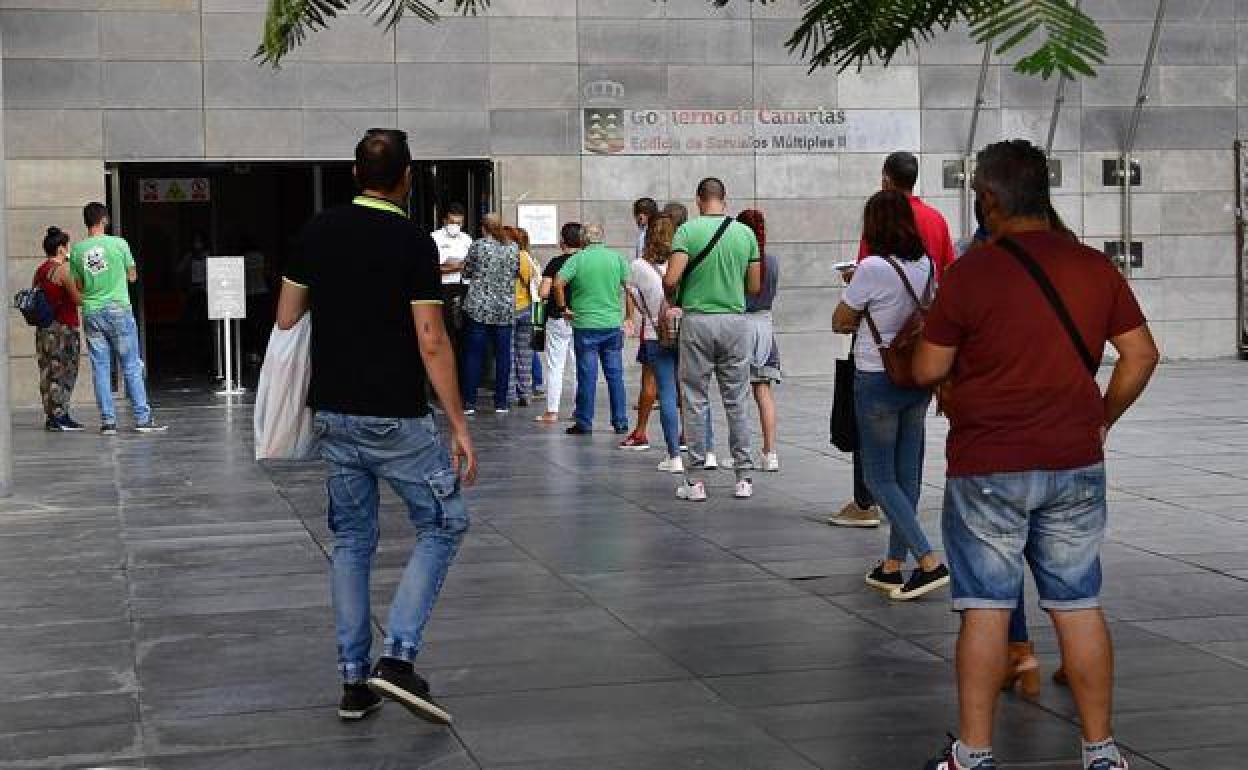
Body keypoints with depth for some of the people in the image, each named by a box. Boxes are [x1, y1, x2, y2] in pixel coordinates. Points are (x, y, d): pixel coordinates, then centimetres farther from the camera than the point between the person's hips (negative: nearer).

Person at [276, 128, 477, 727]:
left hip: (333, 413, 6)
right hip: (395, 418, -5)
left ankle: (353, 679, 14)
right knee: (443, 525, 8)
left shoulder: (318, 232, 4)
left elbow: (286, 318, 8)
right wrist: (458, 425, -11)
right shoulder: (413, 242, -11)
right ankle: (398, 657, -6)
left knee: (352, 541, 14)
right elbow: (431, 343, -15)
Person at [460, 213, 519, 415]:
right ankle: (501, 403, 9)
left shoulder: (478, 246, -6)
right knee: (503, 355, 6)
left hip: (478, 309, -2)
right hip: (506, 310, 3)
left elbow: (466, 273, 3)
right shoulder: (513, 248, 3)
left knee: (473, 355, 3)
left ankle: (469, 402, 3)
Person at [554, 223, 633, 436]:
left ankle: (584, 423, 5)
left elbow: (559, 283, -14)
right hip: (613, 324, 2)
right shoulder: (617, 258, 4)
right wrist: (628, 318, 6)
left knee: (587, 376, 2)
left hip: (585, 325, -2)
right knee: (615, 375, 9)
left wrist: (564, 309, -2)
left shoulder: (577, 259, -3)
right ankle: (621, 422, 11)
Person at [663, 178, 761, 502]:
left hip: (697, 320, -2)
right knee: (737, 402, 9)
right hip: (735, 321, 2)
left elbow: (671, 280, -15)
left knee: (696, 401, 4)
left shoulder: (688, 230, -6)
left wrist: (671, 297, 7)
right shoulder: (746, 233, 3)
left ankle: (694, 480, 5)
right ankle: (743, 477, 11)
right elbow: (755, 287, 7)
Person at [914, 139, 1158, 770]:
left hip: (988, 466, -4)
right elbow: (1141, 354, 6)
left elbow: (928, 370, -6)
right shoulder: (1096, 267, 3)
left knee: (986, 607, 2)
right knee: (1079, 606, 10)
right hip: (1076, 464, 4)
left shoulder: (970, 273, -10)